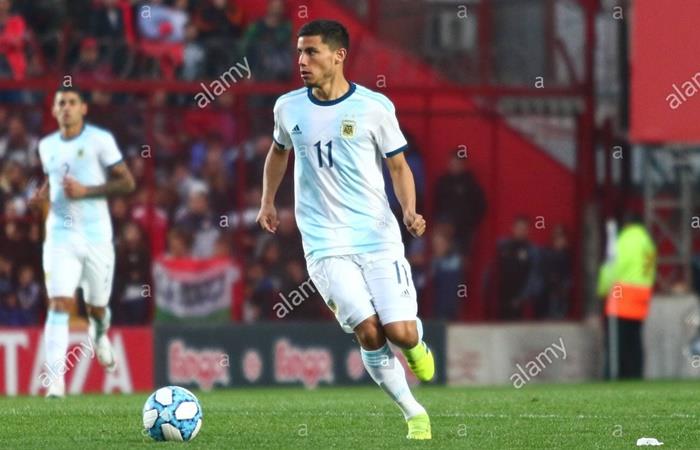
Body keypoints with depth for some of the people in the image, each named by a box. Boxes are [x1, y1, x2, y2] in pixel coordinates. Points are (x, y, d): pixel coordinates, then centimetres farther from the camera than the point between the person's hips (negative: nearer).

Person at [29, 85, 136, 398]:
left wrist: (86, 190, -17)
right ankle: (55, 379, -20)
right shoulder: (46, 146, 8)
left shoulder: (100, 140, -6)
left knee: (96, 307, 11)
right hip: (60, 235, 2)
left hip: (96, 234, -2)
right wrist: (44, 194, 4)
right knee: (59, 304, -16)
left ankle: (99, 334, 50)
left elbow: (127, 183, -7)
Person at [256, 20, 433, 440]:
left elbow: (399, 166, 4)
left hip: (378, 236, -1)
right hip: (325, 244, 1)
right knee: (368, 331, -16)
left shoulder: (374, 106, -4)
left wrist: (410, 210, -12)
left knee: (400, 332, -10)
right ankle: (414, 413, 0)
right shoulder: (288, 108, 4)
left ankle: (416, 344, 29)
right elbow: (279, 151, 26)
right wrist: (268, 201, 20)